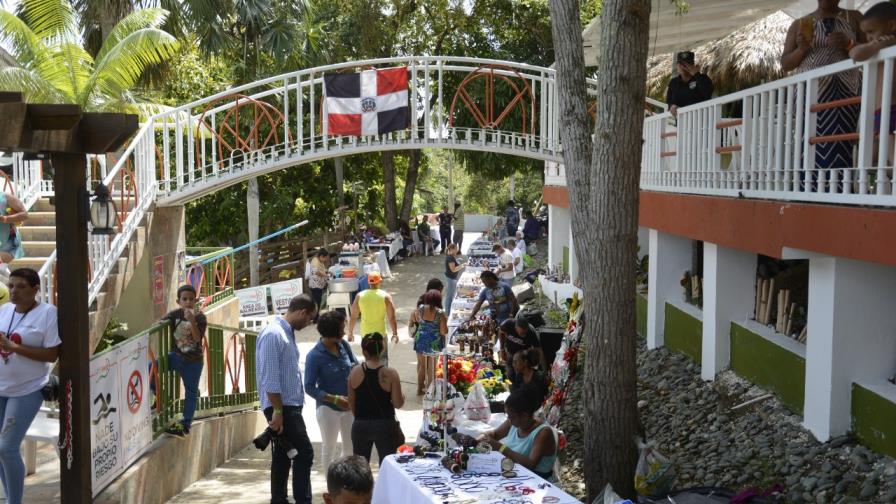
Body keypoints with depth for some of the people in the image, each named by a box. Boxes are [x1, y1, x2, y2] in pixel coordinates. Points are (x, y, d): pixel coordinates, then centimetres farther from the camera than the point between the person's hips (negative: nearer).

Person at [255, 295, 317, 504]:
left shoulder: (287, 333, 15)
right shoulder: (273, 334, -16)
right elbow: (270, 378, -21)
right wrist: (277, 411, -22)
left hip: (290, 406, 10)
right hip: (282, 407, -10)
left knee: (283, 456, 12)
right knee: (304, 453, -10)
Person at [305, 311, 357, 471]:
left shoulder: (344, 345, -4)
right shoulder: (315, 356, -17)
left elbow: (356, 366, 8)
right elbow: (310, 388, -16)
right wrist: (334, 399, -24)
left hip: (349, 406, 5)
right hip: (328, 408, -5)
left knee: (351, 447, 16)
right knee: (329, 449, 11)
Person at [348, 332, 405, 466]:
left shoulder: (355, 372, -4)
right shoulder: (390, 374, -13)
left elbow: (351, 402, 4)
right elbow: (398, 403, -11)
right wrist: (402, 396, 10)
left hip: (360, 425, 3)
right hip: (384, 425, -2)